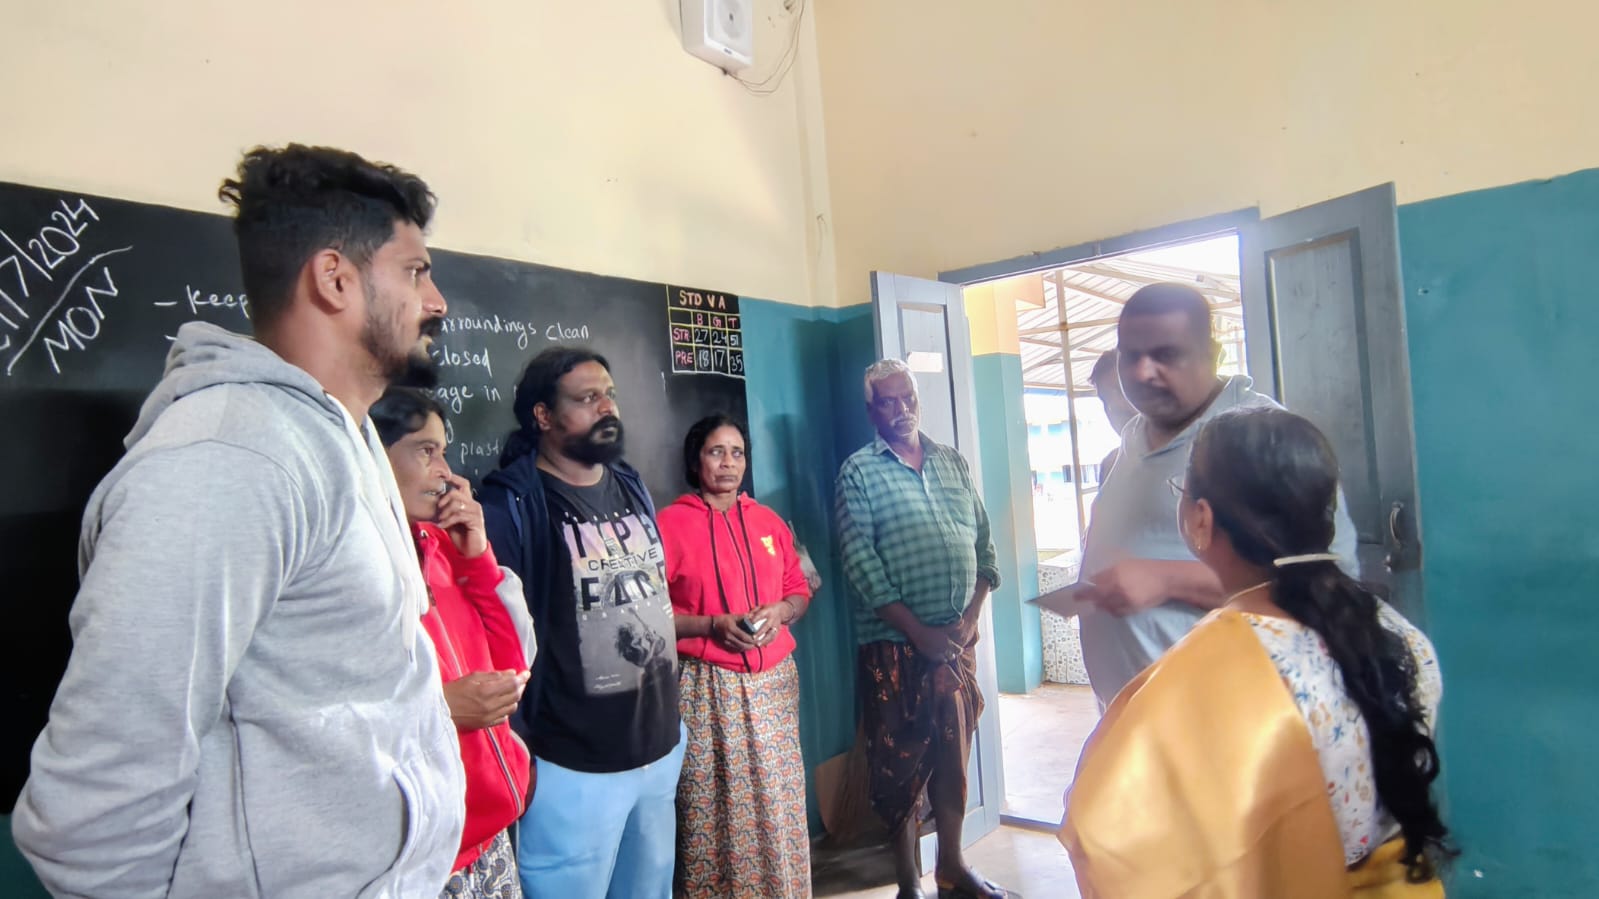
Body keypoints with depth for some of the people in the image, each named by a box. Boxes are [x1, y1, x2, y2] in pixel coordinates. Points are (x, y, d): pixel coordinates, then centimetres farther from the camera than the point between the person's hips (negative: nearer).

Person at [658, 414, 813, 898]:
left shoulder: (768, 520, 11)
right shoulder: (671, 523, -5)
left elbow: (800, 590, 15)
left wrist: (780, 611, -6)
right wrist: (714, 625, -18)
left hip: (774, 679, 5)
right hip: (709, 687, -4)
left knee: (781, 805, 10)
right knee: (717, 809, 0)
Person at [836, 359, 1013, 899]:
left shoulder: (954, 464, 10)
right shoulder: (858, 472, -5)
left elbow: (983, 543, 9)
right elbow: (860, 562, -12)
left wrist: (969, 617, -4)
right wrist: (919, 632, -15)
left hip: (957, 638, 4)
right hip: (895, 644, -4)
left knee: (953, 755, 15)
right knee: (900, 763, 7)